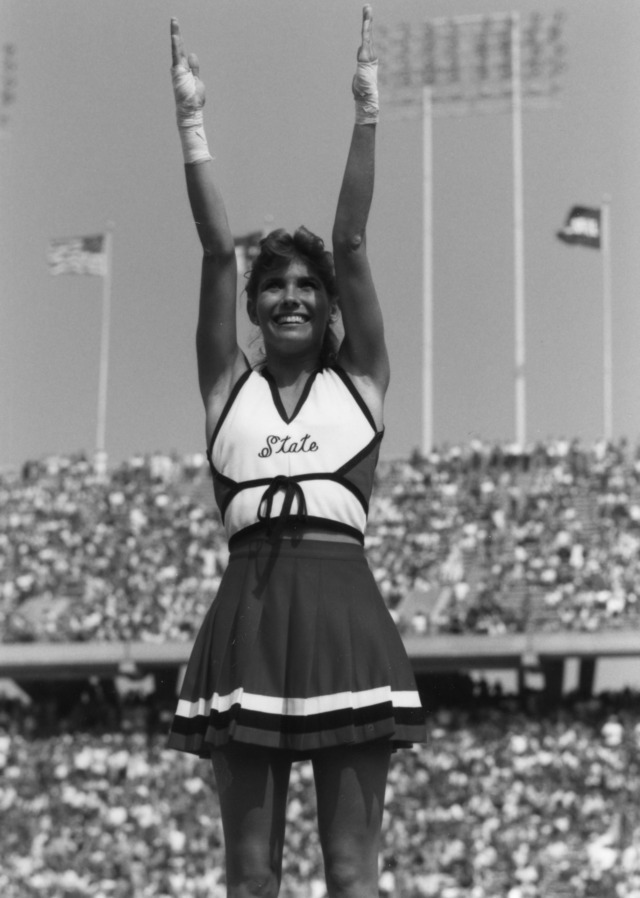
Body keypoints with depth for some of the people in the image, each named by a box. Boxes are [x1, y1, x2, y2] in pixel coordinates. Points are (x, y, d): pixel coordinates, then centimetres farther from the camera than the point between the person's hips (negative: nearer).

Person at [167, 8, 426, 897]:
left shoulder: (359, 379, 12)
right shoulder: (228, 386, 14)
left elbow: (352, 242, 3)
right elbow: (217, 250, 7)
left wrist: (367, 108, -3)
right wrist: (192, 118, 0)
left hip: (341, 606, -1)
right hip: (247, 610, 1)